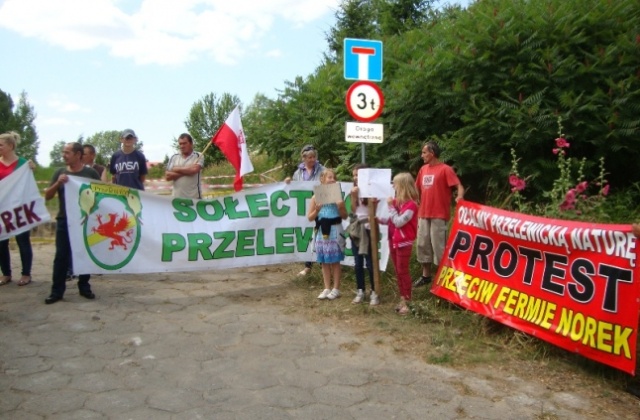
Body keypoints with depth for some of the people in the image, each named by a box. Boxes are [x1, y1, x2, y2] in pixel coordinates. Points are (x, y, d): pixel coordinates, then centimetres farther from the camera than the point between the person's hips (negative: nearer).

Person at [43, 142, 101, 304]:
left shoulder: (91, 173, 0)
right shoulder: (60, 172, 6)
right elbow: (47, 196, 4)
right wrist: (58, 183, -13)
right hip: (64, 221, 2)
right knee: (61, 256, 2)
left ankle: (84, 287, 19)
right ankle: (57, 291, 8)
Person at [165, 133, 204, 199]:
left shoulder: (198, 156, 1)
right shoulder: (174, 157, 10)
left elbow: (194, 170, -18)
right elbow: (167, 176, 0)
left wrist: (177, 169, -4)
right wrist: (187, 171, -8)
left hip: (194, 197, -3)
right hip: (177, 197, 3)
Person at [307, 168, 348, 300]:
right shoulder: (316, 197, 0)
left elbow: (345, 216, 3)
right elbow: (310, 217, 2)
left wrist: (340, 207, -15)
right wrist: (317, 210, -15)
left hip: (335, 231, -2)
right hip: (322, 232, 2)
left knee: (335, 261, 2)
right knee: (324, 261, 8)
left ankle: (336, 289, 11)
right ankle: (327, 288, 18)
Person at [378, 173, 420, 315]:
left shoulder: (411, 205, -17)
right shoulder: (397, 202, 7)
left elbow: (399, 222, -24)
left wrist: (391, 207, -19)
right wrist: (378, 219, 0)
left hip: (404, 243, -8)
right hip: (393, 241, 8)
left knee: (403, 271, -2)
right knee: (398, 271, 13)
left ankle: (407, 301, 8)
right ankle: (402, 298, 22)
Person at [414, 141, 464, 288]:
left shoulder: (445, 169, -9)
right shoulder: (423, 169, 12)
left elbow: (459, 186, -16)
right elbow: (417, 189, 21)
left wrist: (459, 198, -35)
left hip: (439, 215, -7)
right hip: (423, 214, 7)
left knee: (438, 245, -3)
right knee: (423, 244, 12)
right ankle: (426, 275, 24)